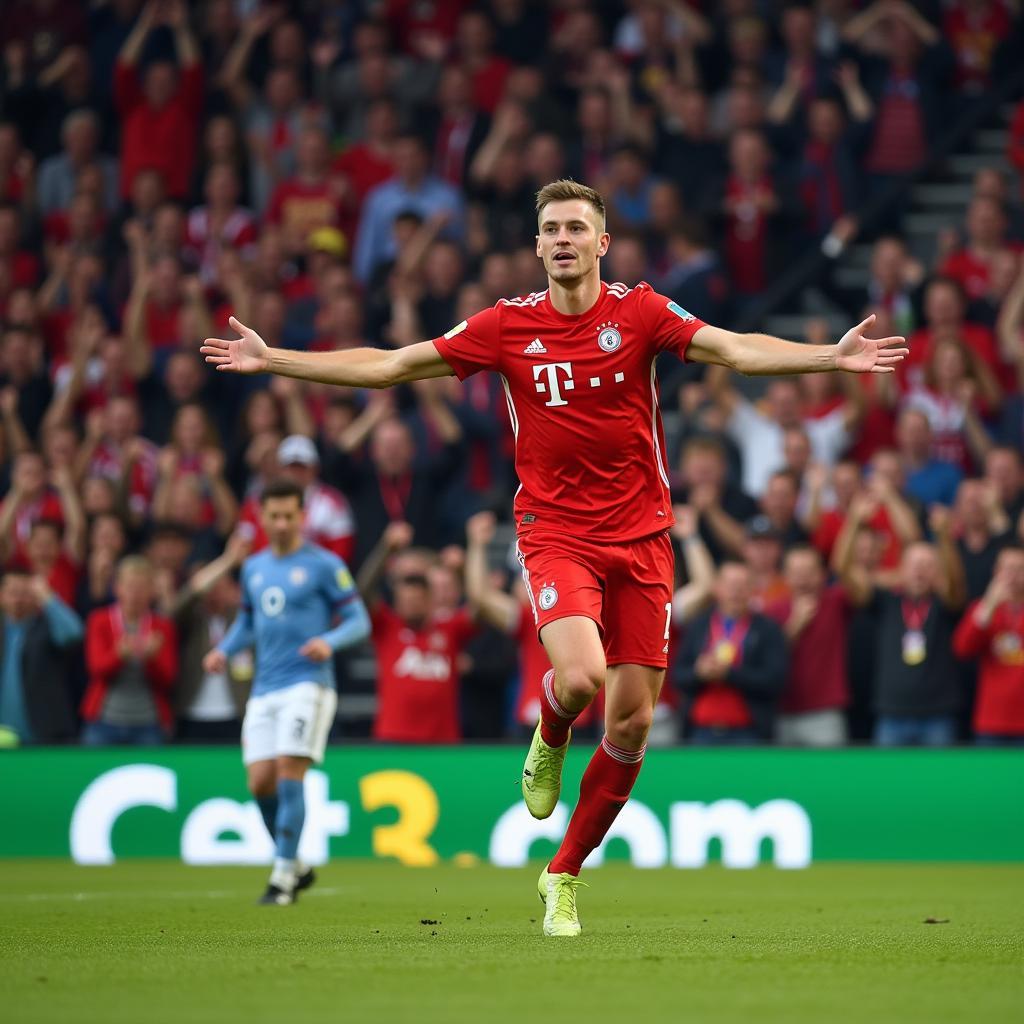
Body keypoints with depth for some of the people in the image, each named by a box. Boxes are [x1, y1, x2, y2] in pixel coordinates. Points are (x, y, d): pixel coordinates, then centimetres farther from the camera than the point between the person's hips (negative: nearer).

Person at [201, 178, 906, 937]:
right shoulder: (508, 326, 0)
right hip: (556, 532, -1)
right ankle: (551, 738, 11)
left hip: (641, 536, 1)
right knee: (580, 678, -27)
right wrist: (271, 359, 1)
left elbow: (736, 350, -11)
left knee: (632, 723, 1)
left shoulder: (639, 312, -1)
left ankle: (564, 875, 19)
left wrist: (833, 356, -25)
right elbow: (389, 365, 4)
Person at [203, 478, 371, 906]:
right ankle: (296, 866, 18)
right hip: (264, 690, 6)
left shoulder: (324, 565, -2)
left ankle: (283, 877, -7)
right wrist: (224, 650, 9)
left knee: (289, 775, -15)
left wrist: (329, 641, -21)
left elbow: (360, 621, -2)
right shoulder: (253, 567, 15)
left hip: (308, 685, -6)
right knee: (260, 783, -2)